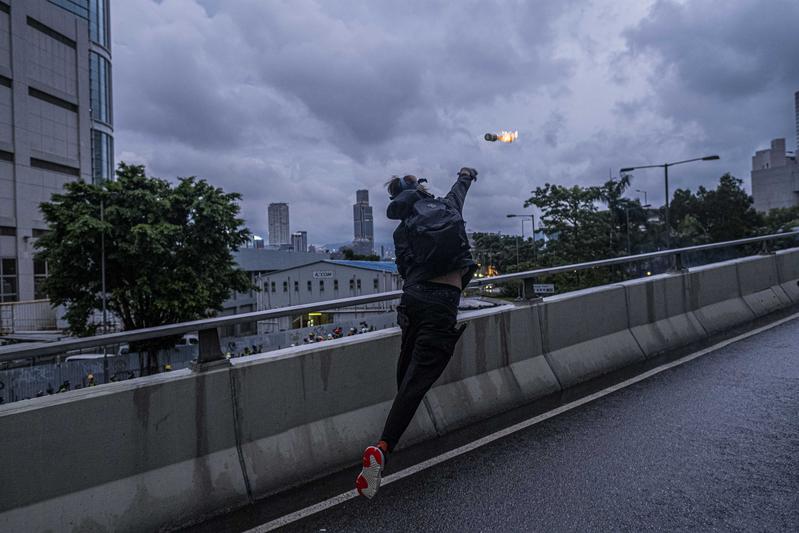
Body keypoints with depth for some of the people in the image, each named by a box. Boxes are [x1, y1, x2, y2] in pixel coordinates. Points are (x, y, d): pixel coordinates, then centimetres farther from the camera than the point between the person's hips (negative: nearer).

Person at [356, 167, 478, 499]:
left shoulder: (402, 230, 12)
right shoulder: (447, 207, 12)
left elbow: (407, 271, 9)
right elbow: (459, 190, 36)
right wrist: (465, 175, 59)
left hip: (413, 297, 3)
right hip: (443, 304, -3)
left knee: (406, 372, 24)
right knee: (417, 379, -8)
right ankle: (382, 448, -18)